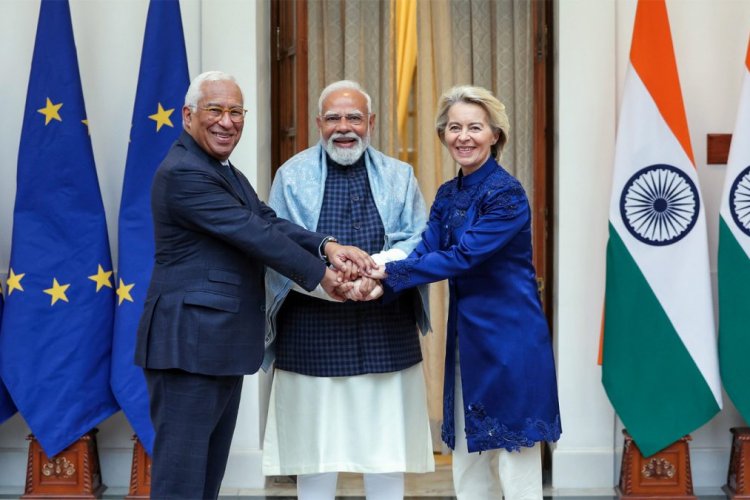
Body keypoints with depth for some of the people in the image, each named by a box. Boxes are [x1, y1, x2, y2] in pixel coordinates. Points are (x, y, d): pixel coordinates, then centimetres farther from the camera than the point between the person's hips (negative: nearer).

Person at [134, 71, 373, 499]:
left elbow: (267, 222, 5)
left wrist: (327, 246, -11)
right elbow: (253, 234, -17)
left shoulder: (225, 172, 17)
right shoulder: (184, 172, -15)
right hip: (190, 345, -10)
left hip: (221, 347, 10)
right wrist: (321, 274, -9)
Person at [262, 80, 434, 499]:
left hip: (387, 335, 2)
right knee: (315, 453, 4)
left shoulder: (399, 177, 11)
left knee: (387, 449, 5)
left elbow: (420, 243, 1)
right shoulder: (293, 176, 5)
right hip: (314, 334, -1)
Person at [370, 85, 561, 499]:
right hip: (467, 337, 8)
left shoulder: (507, 194, -13)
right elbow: (423, 251, 0)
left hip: (510, 338, -8)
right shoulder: (447, 195, 10)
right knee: (467, 457, 13)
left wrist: (390, 272, -19)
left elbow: (463, 257, -20)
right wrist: (378, 282, -19)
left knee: (516, 465, -2)